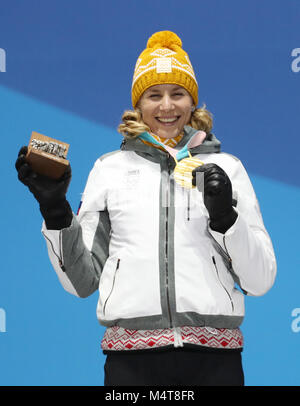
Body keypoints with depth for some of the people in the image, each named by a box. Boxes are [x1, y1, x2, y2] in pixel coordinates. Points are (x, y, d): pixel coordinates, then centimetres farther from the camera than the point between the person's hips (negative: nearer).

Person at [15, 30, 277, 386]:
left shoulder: (225, 168, 10)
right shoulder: (110, 168, 12)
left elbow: (260, 281, 5)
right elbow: (82, 282, 10)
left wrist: (226, 217, -9)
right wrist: (54, 209, -2)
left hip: (214, 355, 0)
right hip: (131, 354, 0)